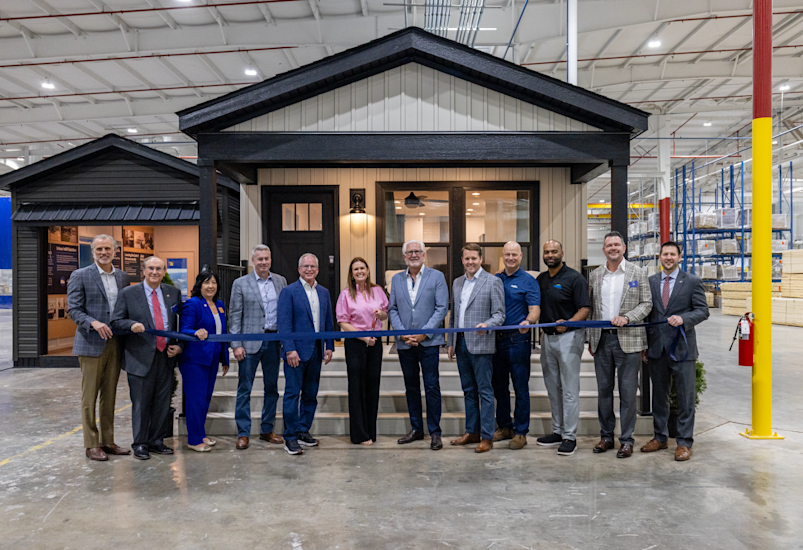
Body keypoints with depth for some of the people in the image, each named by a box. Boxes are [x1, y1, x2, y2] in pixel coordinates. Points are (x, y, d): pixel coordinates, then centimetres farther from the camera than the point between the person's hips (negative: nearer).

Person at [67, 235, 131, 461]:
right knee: (89, 397, 2)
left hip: (115, 344, 5)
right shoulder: (80, 276, -2)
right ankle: (91, 445, 11)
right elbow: (73, 309, -6)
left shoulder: (123, 277, 12)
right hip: (91, 344, -4)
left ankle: (107, 441, 21)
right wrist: (93, 322, -22)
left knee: (110, 395, 11)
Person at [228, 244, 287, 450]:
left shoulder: (280, 281, 8)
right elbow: (234, 316, -2)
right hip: (251, 341, -3)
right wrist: (236, 345, -9)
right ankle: (243, 433, 11)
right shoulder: (240, 283, 0)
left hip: (274, 341, 3)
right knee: (244, 389, 1)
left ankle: (267, 430, 23)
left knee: (272, 387, 11)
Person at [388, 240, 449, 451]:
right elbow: (392, 309, 9)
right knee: (411, 387, 12)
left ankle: (435, 432, 8)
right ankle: (416, 429, 24)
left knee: (432, 387, -1)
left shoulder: (436, 276, 0)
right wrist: (402, 333, -6)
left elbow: (442, 307, -6)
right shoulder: (396, 279, 11)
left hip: (428, 341, -4)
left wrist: (424, 333, -13)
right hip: (404, 343, 4)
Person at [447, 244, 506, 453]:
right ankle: (472, 432, 24)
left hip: (481, 345, -6)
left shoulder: (493, 282, -5)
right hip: (461, 343, 6)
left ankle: (487, 437, 6)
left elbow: (499, 314, -8)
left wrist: (486, 325, -27)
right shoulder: (457, 282, 14)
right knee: (468, 390, 14)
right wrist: (451, 342, 15)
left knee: (484, 391, -1)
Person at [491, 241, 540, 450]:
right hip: (496, 339, 6)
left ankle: (521, 432, 10)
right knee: (498, 385, 12)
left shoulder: (528, 281, -3)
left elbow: (535, 309, -12)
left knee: (520, 386, 0)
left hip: (517, 340, -5)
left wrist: (528, 322, -32)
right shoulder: (495, 279, 12)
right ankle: (504, 426, 26)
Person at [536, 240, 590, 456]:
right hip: (547, 337, 7)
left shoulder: (574, 278, -7)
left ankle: (570, 436, 4)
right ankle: (557, 431, 23)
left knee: (569, 389, -3)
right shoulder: (540, 279, 12)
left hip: (569, 337, -7)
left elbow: (584, 309, -13)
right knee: (553, 388, 13)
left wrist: (567, 323, -28)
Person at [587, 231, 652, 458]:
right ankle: (606, 436, 22)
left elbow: (646, 304, 0)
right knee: (603, 390, 10)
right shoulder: (595, 275, 10)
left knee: (628, 392, 2)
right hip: (602, 339, 3)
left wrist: (627, 318, -17)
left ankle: (627, 440, 13)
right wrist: (591, 339, 11)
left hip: (627, 340, -3)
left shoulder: (637, 273, 2)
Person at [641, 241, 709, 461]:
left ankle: (684, 443, 12)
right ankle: (660, 437, 26)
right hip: (656, 348, 3)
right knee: (659, 395, 13)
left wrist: (683, 318, -22)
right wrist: (643, 344, 8)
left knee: (685, 397, 2)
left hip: (681, 347, -3)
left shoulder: (692, 282, 1)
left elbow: (703, 311, -3)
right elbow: (646, 313, 11)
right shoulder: (650, 282, 9)